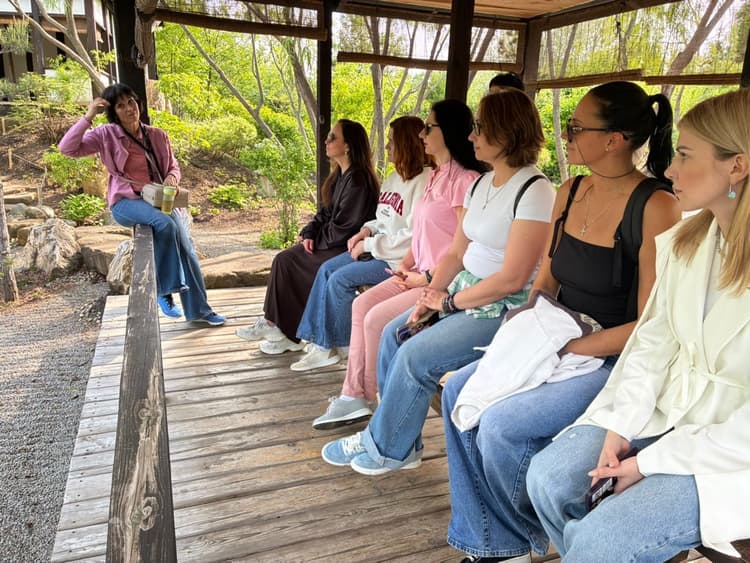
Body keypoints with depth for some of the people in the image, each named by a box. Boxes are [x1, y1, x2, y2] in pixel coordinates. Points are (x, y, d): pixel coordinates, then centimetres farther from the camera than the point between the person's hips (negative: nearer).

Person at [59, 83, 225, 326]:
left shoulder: (157, 135, 7)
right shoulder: (106, 135, -1)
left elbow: (173, 166, 14)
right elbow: (67, 148, -10)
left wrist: (172, 178, -10)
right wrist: (88, 117, -15)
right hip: (126, 201, -4)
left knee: (186, 248, -10)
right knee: (165, 224, -34)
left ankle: (198, 310, 1)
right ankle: (163, 289, -16)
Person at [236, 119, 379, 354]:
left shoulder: (357, 180, -19)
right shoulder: (339, 175, 11)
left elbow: (343, 228, -20)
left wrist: (315, 238, -8)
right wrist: (309, 233, 0)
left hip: (345, 249, -9)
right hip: (331, 243, 9)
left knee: (289, 264, -11)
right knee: (283, 259, -1)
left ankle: (291, 335, 4)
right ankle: (272, 323, 2)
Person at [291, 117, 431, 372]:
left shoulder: (423, 181, -17)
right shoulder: (395, 177, 13)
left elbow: (412, 236, -23)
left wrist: (369, 245, -16)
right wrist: (367, 230, 1)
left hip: (399, 259, -10)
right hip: (377, 249, 10)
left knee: (340, 279, -17)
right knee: (327, 269, -2)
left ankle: (332, 346, 2)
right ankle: (321, 345, 0)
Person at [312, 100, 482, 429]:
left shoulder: (466, 180, -15)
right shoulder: (435, 177, 16)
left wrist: (428, 279, -14)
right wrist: (406, 264, 6)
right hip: (422, 274, 9)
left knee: (377, 319, -16)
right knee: (362, 304, -2)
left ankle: (372, 399, 6)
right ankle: (353, 396, 0)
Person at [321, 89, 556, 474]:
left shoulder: (534, 192, -18)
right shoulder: (482, 183, 11)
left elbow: (512, 279, -22)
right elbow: (456, 253, 11)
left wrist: (449, 302, -14)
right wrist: (431, 292, -4)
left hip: (505, 309, -9)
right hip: (465, 292, 9)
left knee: (416, 356, -19)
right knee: (394, 333, 0)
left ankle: (386, 448, 6)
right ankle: (399, 440, 12)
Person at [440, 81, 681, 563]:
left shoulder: (656, 208, -18)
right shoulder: (570, 193, 4)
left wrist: (569, 346, -19)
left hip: (616, 362, -8)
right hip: (560, 347, 8)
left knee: (500, 425, -21)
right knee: (460, 392, -5)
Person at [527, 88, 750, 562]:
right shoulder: (681, 242, 1)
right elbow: (652, 341, 4)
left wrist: (651, 462, -15)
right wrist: (621, 426, -7)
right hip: (666, 411, 6)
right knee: (547, 477, -7)